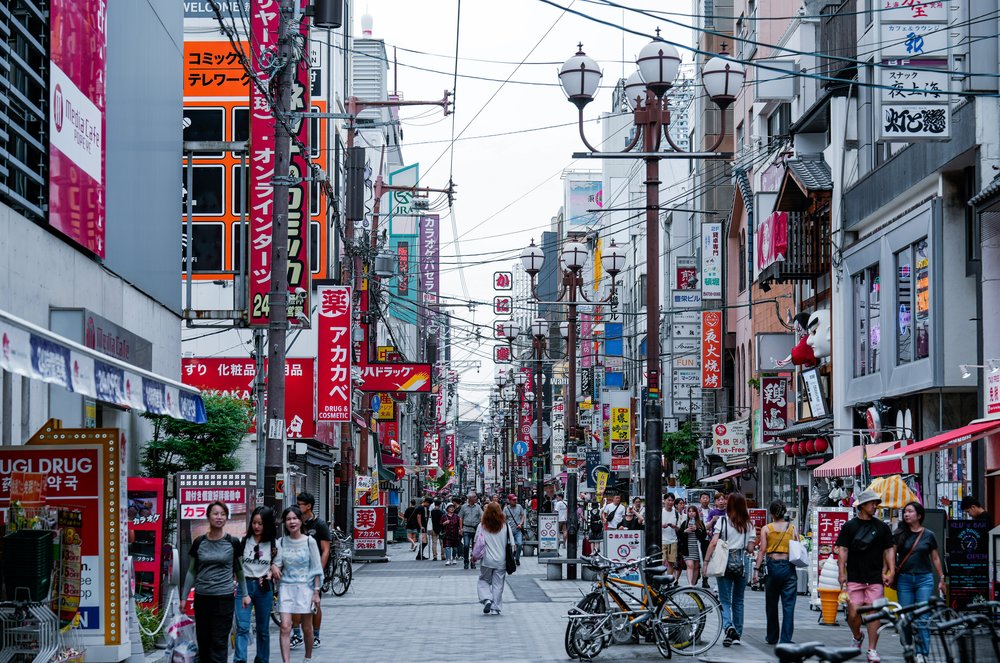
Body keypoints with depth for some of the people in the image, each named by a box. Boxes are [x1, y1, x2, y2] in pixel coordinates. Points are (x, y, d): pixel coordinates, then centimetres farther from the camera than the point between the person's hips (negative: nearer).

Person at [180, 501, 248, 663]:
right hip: (202, 597, 2)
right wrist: (184, 597, 9)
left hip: (224, 598, -2)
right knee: (203, 640, 5)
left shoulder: (232, 543, 1)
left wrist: (245, 594, 10)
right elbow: (192, 571, 10)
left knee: (219, 642, -4)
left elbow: (239, 569, 11)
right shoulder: (199, 543, 5)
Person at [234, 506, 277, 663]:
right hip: (244, 585, -2)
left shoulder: (273, 544, 4)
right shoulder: (243, 541, 0)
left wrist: (270, 574, -5)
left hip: (264, 587, 2)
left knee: (263, 628, 10)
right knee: (242, 627, -12)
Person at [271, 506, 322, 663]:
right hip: (286, 587, 2)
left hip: (304, 587, -2)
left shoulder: (309, 542, -3)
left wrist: (316, 592, -5)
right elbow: (277, 561, 7)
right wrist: (274, 567, -17)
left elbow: (316, 569, -1)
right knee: (285, 628, -10)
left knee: (306, 628, 9)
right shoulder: (281, 542, 4)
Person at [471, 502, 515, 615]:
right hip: (501, 561, 1)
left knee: (483, 581, 14)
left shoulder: (482, 527, -8)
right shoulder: (505, 526, -4)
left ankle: (487, 599, -9)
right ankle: (495, 608, 9)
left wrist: (475, 556, 7)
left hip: (487, 560, -1)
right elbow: (511, 544, -1)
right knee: (498, 584, 9)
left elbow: (479, 544, -8)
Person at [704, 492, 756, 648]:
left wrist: (706, 561, -7)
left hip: (725, 561, -2)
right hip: (742, 562, 2)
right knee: (738, 600, 14)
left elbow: (714, 543, -12)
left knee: (725, 600, 2)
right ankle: (737, 635, 17)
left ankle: (729, 626, -22)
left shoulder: (722, 521, -4)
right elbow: (750, 549, 1)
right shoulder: (749, 524, 3)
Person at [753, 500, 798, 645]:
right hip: (789, 567, 0)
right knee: (788, 605, -1)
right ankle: (786, 639, -9)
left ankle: (772, 637, 24)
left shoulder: (766, 529, 1)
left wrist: (757, 569, -3)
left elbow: (762, 550, -3)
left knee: (771, 605, 14)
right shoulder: (792, 528, 5)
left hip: (772, 566, 0)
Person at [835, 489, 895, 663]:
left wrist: (891, 571, -1)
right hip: (854, 577, -1)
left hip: (875, 578, 1)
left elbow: (889, 549, 11)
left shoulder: (882, 527, 10)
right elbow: (842, 550, 4)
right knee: (853, 613, -6)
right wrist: (842, 573, -5)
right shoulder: (849, 526, 6)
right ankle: (857, 637, 24)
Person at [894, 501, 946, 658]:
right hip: (904, 579, 1)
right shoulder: (900, 534, 6)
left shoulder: (928, 535, 4)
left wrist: (941, 579, 12)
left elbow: (935, 558, 11)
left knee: (923, 619, -8)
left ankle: (922, 652, -6)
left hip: (924, 579, -1)